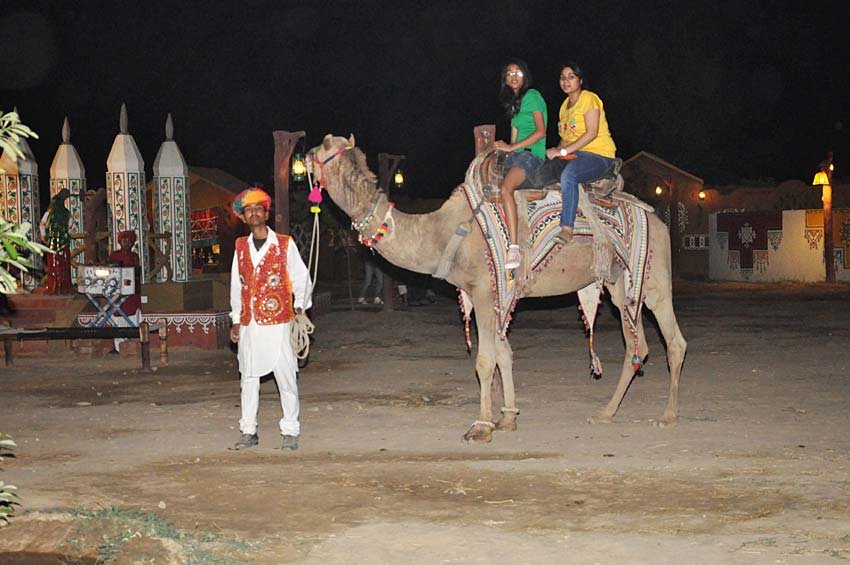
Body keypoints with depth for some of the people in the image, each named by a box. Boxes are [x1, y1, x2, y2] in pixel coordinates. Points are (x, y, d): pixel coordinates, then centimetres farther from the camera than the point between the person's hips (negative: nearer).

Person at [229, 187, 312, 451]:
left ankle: (290, 431, 7)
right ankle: (249, 431, 16)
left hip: (278, 323, -4)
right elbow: (236, 284, 15)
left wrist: (299, 306, -7)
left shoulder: (285, 244, 0)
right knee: (248, 377, 8)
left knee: (286, 377, -1)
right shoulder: (240, 247, 10)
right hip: (249, 324, 4)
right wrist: (236, 320, 15)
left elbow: (301, 277, 4)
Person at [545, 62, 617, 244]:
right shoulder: (566, 104, 20)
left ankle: (567, 229, -42)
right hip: (576, 154, 9)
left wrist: (564, 151, -19)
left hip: (599, 154, -9)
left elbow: (592, 133, -16)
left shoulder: (589, 98, -5)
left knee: (568, 173, -36)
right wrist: (557, 149, -4)